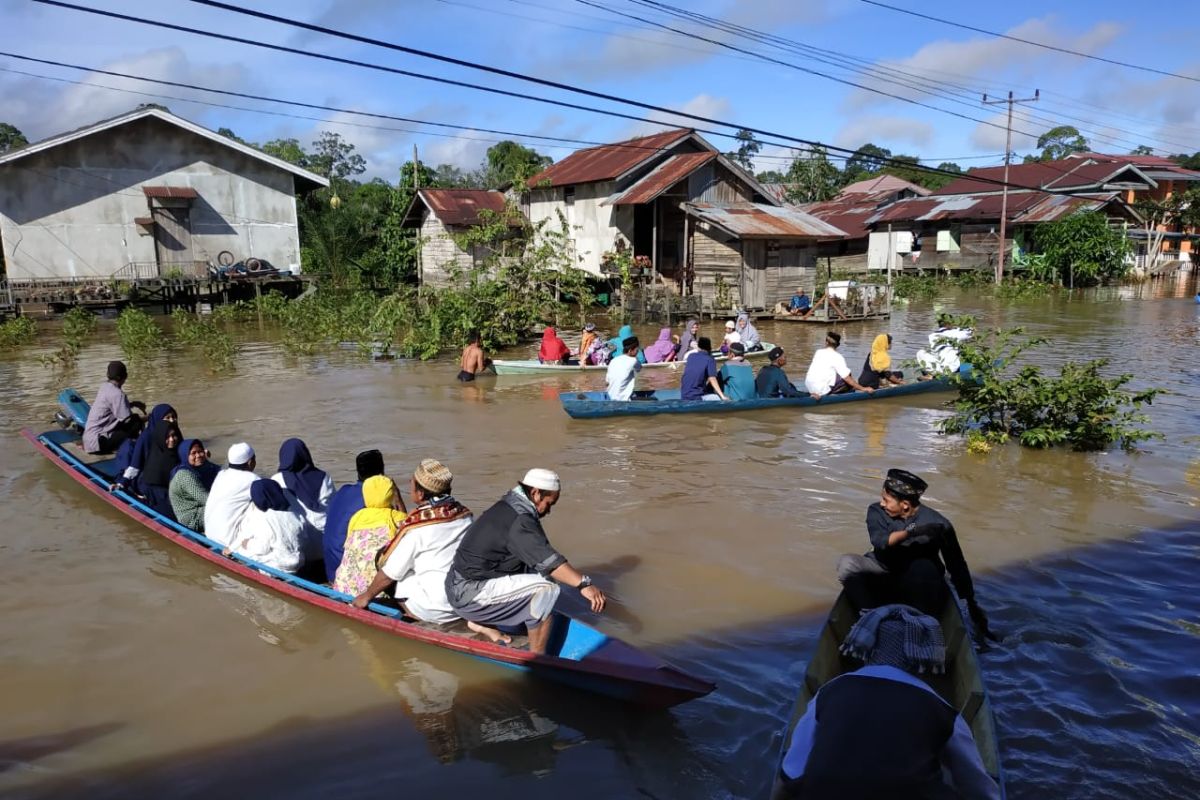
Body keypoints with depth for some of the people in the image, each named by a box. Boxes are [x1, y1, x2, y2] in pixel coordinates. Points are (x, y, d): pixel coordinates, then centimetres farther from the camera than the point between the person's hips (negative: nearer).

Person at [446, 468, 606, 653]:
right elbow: (547, 560, -31)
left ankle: (481, 622, 15)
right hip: (469, 595, -10)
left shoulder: (507, 507, 13)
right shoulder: (519, 521, -18)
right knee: (546, 589, -17)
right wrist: (584, 583, -36)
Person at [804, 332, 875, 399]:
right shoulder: (837, 357, -8)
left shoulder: (818, 352, 10)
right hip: (821, 389, -6)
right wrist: (862, 388, -1)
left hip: (809, 387, 6)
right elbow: (847, 378, -10)